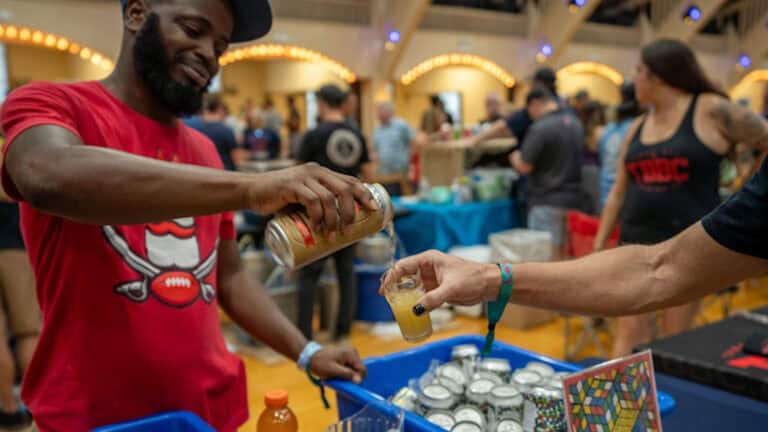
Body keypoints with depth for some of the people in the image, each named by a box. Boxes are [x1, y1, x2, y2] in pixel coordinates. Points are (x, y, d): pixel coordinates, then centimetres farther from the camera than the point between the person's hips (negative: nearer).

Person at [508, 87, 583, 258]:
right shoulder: (575, 123, 8)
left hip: (548, 201, -8)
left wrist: (515, 157, 5)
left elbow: (525, 166, -16)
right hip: (573, 198, 8)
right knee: (565, 253, 15)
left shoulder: (540, 128, -16)